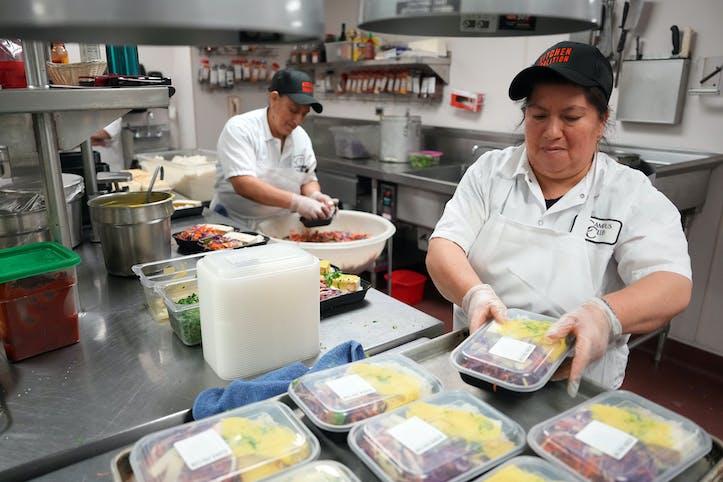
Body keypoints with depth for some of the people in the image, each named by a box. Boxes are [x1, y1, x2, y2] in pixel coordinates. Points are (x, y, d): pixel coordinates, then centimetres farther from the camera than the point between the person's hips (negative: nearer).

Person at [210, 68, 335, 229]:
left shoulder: (301, 137, 6)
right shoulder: (239, 128, -10)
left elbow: (308, 180, 14)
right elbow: (243, 184, -22)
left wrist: (315, 196, -10)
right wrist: (296, 202, -29)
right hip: (234, 226, -4)